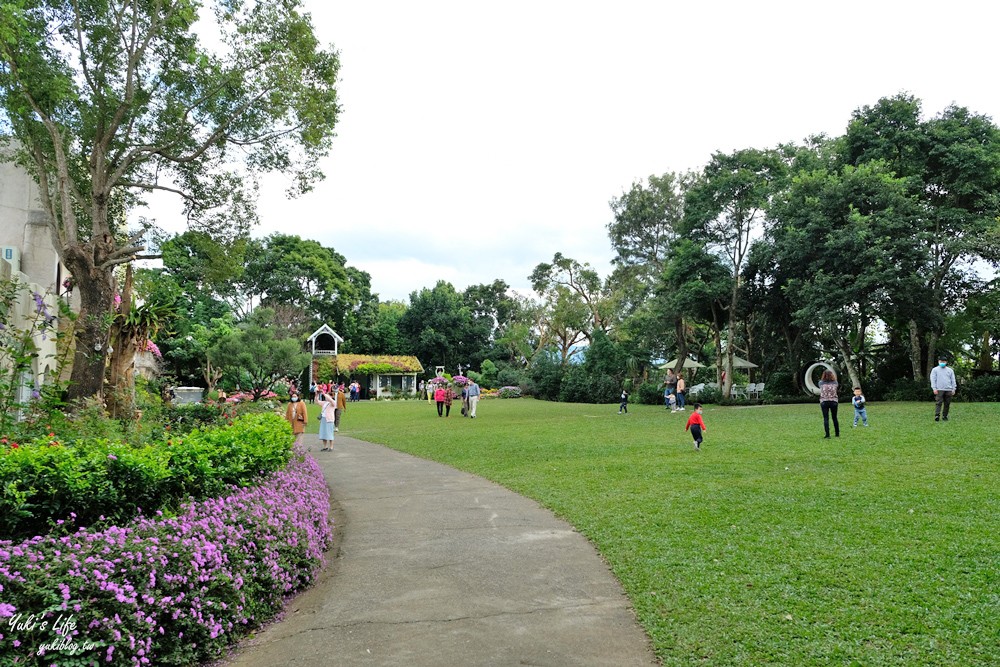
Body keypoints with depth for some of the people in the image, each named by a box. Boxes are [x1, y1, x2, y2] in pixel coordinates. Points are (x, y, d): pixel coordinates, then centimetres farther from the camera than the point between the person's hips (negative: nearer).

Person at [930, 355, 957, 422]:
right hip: (939, 390, -3)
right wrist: (934, 388, -7)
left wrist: (953, 389, 7)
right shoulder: (935, 370, 8)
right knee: (938, 403, -12)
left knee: (947, 404, 3)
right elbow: (933, 379, 2)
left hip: (948, 390, 3)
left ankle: (944, 416, 11)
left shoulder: (950, 370, 17)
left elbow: (953, 380, 16)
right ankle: (937, 416, -17)